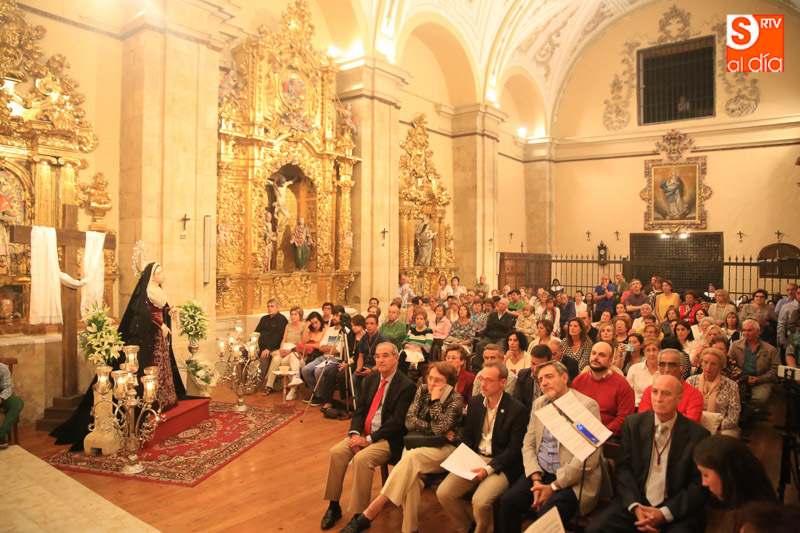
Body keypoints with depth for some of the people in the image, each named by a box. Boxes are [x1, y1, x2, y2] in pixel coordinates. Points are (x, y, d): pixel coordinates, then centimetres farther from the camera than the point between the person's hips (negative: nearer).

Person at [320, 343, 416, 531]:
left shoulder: (406, 386, -12)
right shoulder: (371, 378, 10)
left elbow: (397, 421, -16)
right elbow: (360, 409, 11)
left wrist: (369, 439, -19)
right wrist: (355, 433, -8)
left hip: (388, 439, -6)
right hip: (364, 432, 7)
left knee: (362, 459, -30)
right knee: (336, 452, -15)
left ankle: (360, 515, -15)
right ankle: (333, 506, 0)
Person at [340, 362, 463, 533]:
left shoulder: (456, 399, -8)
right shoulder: (423, 391, 5)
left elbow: (440, 428, -21)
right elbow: (410, 421, -5)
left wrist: (435, 400, -18)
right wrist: (438, 431, -12)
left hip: (444, 448, -4)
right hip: (419, 442, 4)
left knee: (411, 457, -34)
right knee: (410, 473, -32)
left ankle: (372, 510, -34)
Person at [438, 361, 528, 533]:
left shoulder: (517, 410, -12)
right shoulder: (475, 403, 6)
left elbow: (514, 449, -11)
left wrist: (489, 468, -20)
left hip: (501, 464, -5)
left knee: (480, 501, -28)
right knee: (443, 493, -10)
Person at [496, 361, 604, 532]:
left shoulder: (587, 406, -9)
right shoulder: (539, 404, 12)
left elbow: (589, 458, -15)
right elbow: (528, 445, 10)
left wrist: (553, 486, -14)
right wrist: (536, 480, -7)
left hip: (572, 480, -5)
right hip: (540, 474, 5)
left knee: (547, 514, -30)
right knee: (506, 502, -18)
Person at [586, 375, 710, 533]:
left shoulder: (698, 435, -3)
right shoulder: (633, 423, 4)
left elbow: (699, 485, -3)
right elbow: (623, 468, 3)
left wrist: (664, 513, -13)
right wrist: (635, 507, -11)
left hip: (676, 511, -2)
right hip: (635, 501, 2)